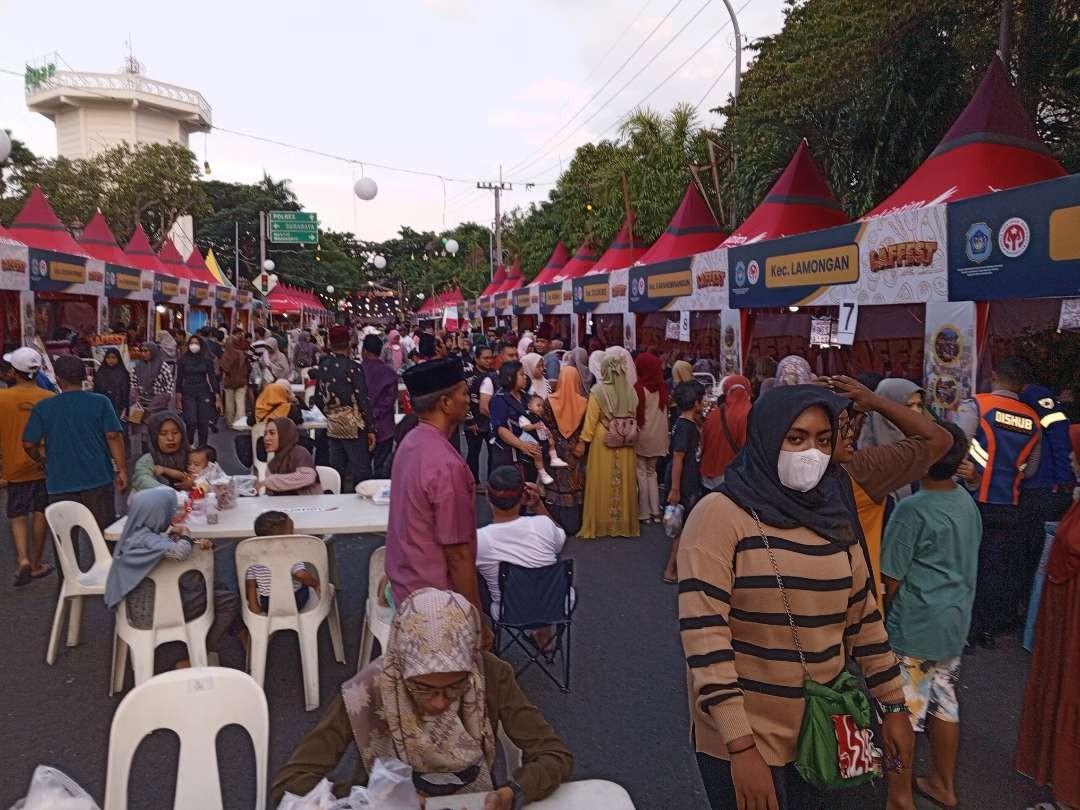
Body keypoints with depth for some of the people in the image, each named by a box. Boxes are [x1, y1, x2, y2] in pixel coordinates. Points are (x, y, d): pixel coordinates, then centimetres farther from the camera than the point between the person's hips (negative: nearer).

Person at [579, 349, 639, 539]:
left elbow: (591, 419, -12)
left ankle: (600, 525, 15)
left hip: (603, 442, -3)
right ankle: (624, 524, 24)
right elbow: (634, 416, 3)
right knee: (624, 482, 13)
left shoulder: (598, 391, -16)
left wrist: (583, 441, -3)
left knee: (603, 483, 8)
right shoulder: (630, 390, -6)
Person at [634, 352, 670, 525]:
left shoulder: (638, 388, -16)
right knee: (651, 472, 17)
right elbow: (664, 412, 5)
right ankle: (655, 511, 16)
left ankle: (644, 513, 7)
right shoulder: (662, 388, -1)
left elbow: (635, 414, -11)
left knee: (641, 474, 4)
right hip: (658, 438, 5)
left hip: (641, 437, -5)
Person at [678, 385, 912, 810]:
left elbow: (863, 617, 12)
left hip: (822, 733, 6)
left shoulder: (833, 518, 4)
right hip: (745, 739, -6)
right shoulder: (720, 514, -17)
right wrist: (740, 745, -24)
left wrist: (894, 705, 12)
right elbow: (702, 634, -22)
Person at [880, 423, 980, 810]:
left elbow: (891, 579, -16)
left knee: (904, 710, 6)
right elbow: (964, 565, 12)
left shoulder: (912, 510, -22)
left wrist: (876, 616, 0)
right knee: (944, 703, 19)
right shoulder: (967, 502, 0)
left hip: (914, 626, -8)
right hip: (955, 622, 8)